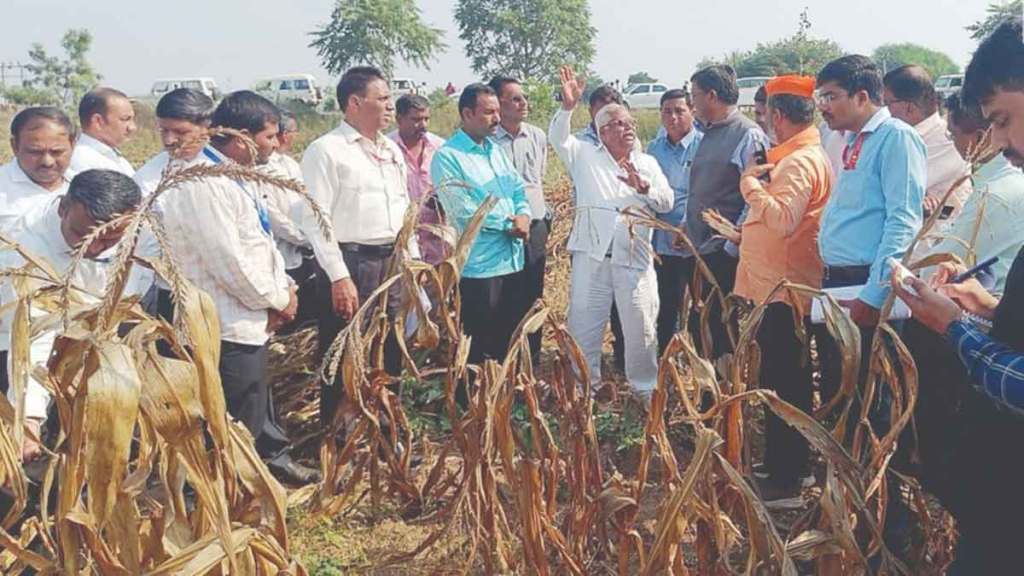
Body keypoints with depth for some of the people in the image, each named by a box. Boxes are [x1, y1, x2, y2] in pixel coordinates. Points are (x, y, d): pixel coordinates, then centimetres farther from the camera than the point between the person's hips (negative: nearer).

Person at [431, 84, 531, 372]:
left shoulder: (497, 150, 14)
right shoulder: (447, 157, -11)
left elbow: (519, 190, 13)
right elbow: (465, 212, -17)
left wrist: (523, 216, -9)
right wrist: (509, 223, -9)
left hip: (513, 259, 8)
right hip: (479, 265, -7)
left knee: (510, 341, 17)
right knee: (480, 347, 3)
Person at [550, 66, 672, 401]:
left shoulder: (647, 163, 15)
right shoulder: (585, 156, 10)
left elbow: (667, 202, 7)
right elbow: (558, 138, -5)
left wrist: (644, 187, -13)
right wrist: (568, 105, -20)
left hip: (634, 257, 2)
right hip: (592, 254, -1)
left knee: (641, 327, 5)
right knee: (584, 324, 5)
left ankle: (645, 388, 20)